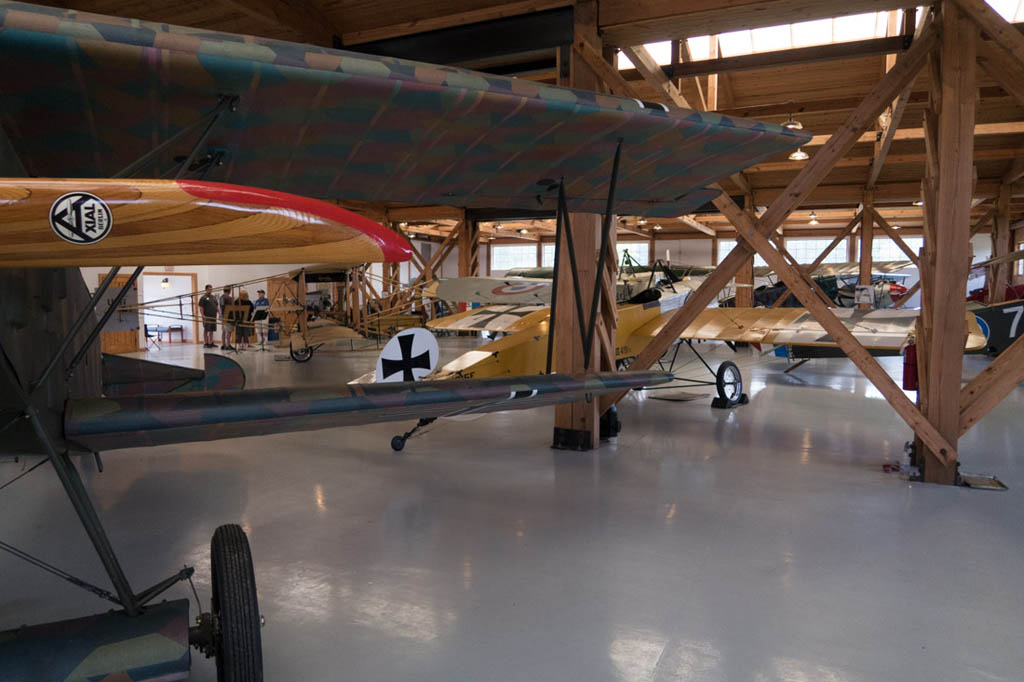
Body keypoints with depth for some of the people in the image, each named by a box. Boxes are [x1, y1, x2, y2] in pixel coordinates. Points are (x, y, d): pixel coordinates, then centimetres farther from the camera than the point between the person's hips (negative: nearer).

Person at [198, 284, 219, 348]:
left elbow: (216, 306, 23)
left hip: (213, 316, 6)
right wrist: (203, 315, -18)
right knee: (206, 330, -3)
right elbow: (201, 307, -9)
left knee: (212, 330, 9)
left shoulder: (214, 297, 17)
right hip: (207, 317, -6)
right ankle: (205, 343, 1)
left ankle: (211, 343, 14)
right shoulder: (203, 298, -3)